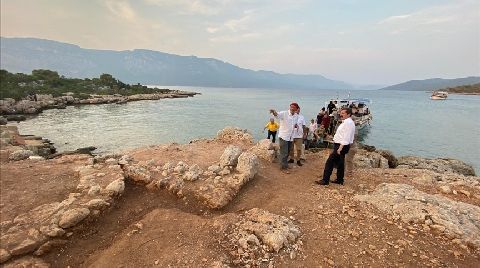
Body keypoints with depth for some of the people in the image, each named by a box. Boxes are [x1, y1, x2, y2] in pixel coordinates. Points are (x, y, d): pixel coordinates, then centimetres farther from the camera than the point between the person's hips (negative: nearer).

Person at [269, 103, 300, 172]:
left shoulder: (296, 116, 5)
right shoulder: (284, 113, -15)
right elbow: (277, 114, -34)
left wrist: (296, 125, -3)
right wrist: (274, 112, -58)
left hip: (290, 137, 6)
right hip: (283, 136, -6)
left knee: (287, 153, 17)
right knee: (284, 153, -4)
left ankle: (285, 164, 33)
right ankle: (283, 167, 7)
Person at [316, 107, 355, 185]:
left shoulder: (348, 123, -17)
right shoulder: (346, 122, 15)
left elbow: (346, 138, -24)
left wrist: (340, 148, -26)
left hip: (341, 146, -11)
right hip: (340, 145, 11)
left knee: (330, 162, -8)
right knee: (340, 163, 16)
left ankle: (325, 180, -3)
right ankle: (339, 180, 26)